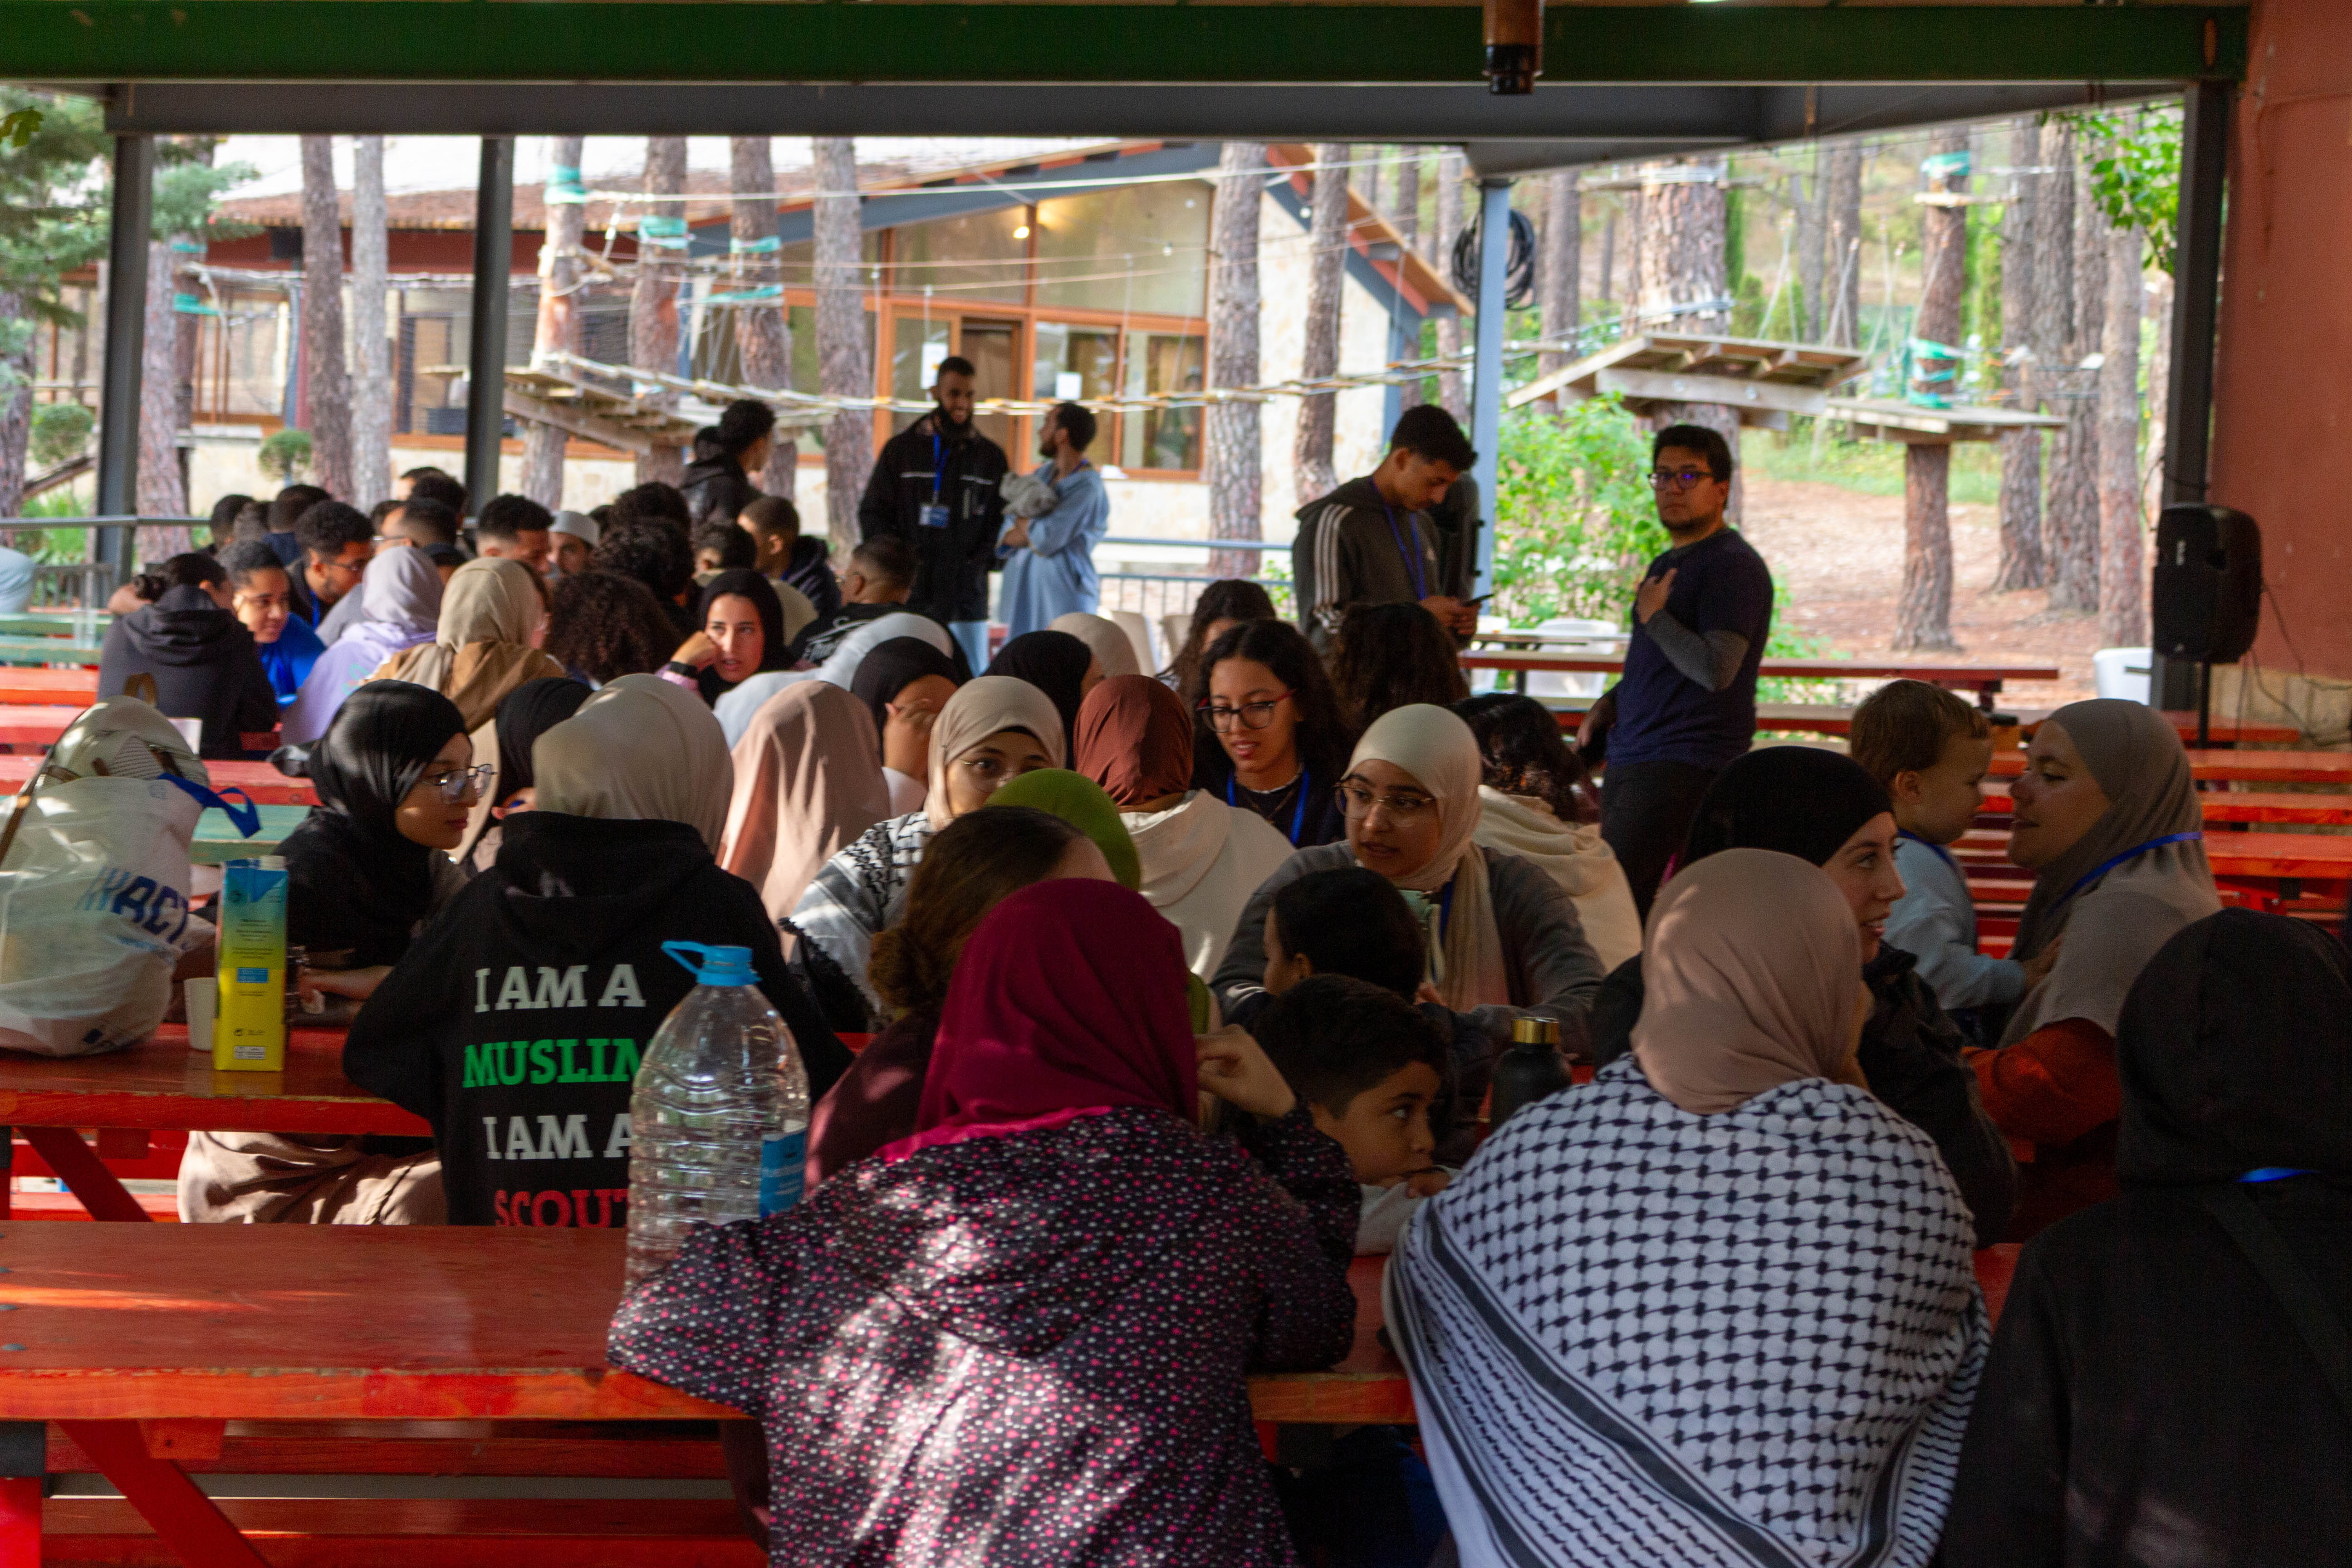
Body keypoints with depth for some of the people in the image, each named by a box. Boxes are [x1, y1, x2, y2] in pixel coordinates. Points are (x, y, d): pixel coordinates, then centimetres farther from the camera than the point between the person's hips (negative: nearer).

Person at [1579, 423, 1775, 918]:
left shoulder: (1733, 564, -10)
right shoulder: (1666, 565, 22)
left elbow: (1716, 669, -21)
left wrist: (1653, 615, -10)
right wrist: (1609, 704, 15)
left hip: (1685, 765, -10)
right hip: (1632, 760, 10)